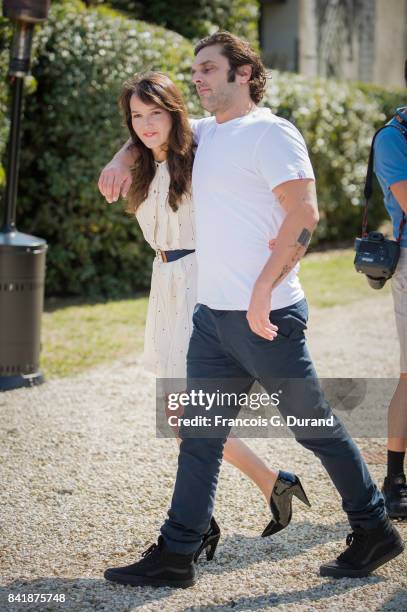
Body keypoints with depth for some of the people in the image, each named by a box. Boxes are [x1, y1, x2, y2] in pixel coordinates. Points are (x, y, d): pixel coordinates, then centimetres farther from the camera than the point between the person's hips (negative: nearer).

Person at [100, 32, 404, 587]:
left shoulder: (270, 133, -11)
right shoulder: (208, 133, 15)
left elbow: (304, 214, -20)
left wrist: (262, 290, -25)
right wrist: (125, 155, 13)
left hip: (265, 317, -8)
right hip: (212, 314, 8)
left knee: (317, 427, 4)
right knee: (199, 436, 7)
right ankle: (175, 556, 11)